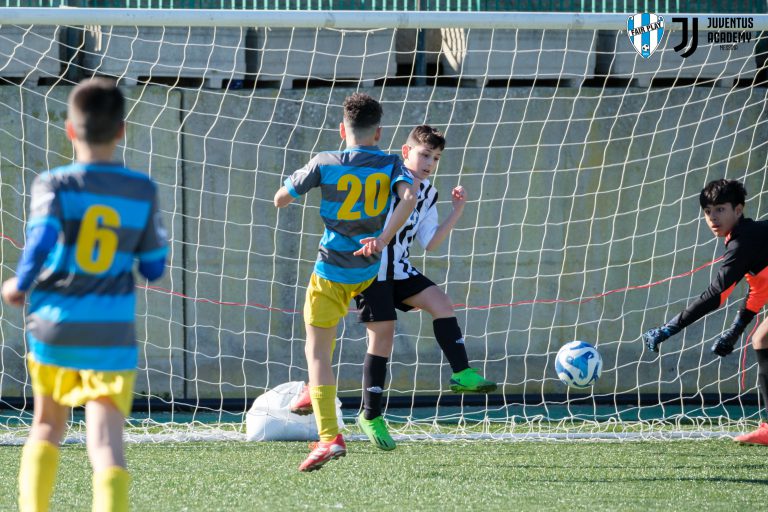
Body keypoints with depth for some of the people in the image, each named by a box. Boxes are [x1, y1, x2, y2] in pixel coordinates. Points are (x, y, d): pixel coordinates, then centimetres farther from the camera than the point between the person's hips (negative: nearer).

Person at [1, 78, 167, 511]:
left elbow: (42, 239, -21)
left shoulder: (54, 185, -4)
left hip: (54, 329, 1)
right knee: (107, 444, -9)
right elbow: (154, 268, 8)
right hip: (112, 337, -1)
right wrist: (159, 236, 29)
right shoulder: (143, 191, 2)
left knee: (48, 427, 24)